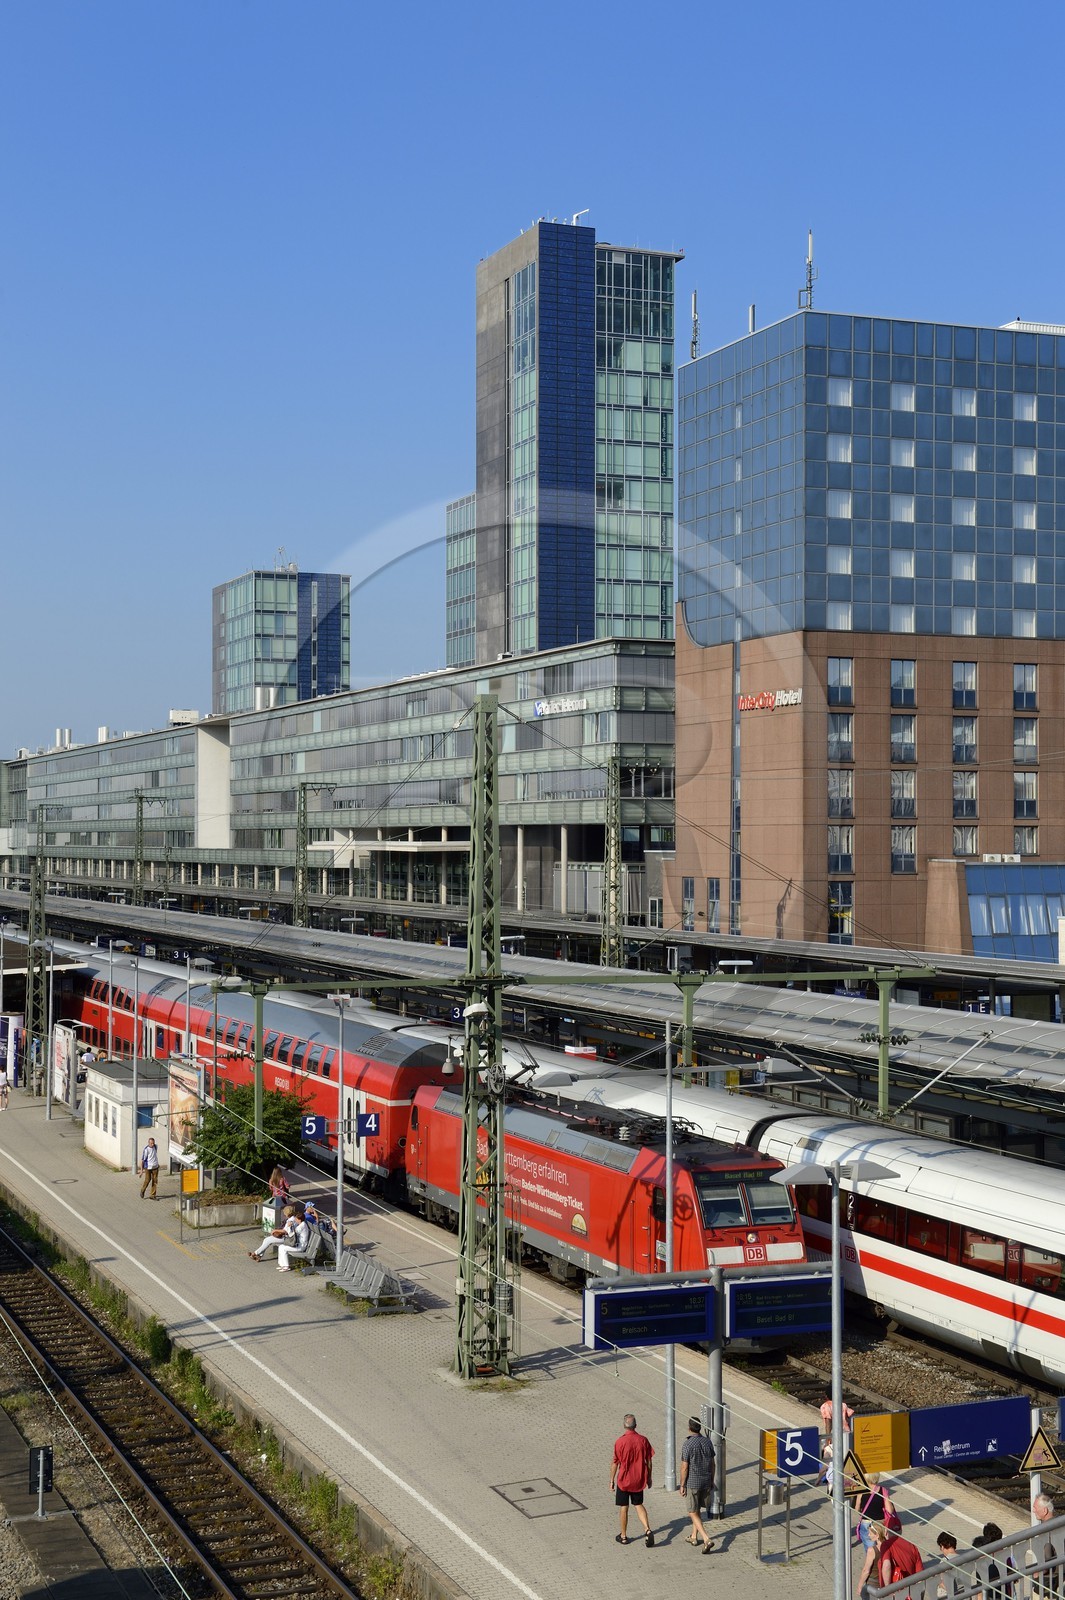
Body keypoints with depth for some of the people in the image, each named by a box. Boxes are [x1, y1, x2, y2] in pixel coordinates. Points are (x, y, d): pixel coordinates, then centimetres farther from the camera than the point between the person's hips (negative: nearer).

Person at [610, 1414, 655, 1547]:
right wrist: (649, 1478, 14)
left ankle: (623, 1536, 20)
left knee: (623, 1507, 10)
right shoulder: (643, 1440, -7)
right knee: (638, 1504, 19)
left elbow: (615, 1463, -9)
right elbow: (648, 1461, 1)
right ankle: (647, 1530, 0)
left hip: (624, 1480, -3)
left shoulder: (620, 1441, -16)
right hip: (639, 1479, 3)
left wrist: (612, 1480, 2)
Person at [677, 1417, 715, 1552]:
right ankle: (694, 1536, 33)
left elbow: (684, 1467, -16)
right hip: (706, 1481, 6)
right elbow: (713, 1464, 7)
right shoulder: (707, 1442, -1)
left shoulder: (687, 1445, -18)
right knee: (697, 1510, 22)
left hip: (692, 1483, -6)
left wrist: (682, 1486, -7)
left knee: (693, 1512, 2)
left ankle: (707, 1539, -11)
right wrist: (711, 1481, 18)